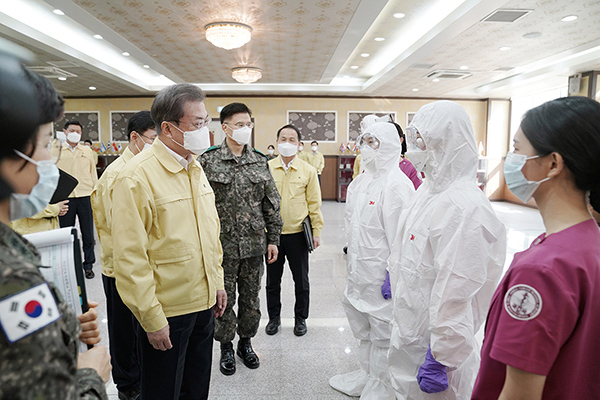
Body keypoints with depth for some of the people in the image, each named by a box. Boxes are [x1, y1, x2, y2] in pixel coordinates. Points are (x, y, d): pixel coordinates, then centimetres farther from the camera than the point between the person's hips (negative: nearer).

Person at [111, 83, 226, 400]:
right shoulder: (137, 177, -18)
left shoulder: (195, 168, 7)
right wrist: (152, 319, -15)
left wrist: (217, 282, 12)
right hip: (166, 312, -7)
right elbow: (130, 258, -19)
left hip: (204, 303, 7)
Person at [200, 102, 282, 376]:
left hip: (254, 243, 3)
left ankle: (246, 342, 37)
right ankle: (226, 346, 33)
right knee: (224, 298, 11)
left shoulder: (260, 161, 4)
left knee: (251, 297, 15)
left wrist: (273, 238, 4)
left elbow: (271, 203, 6)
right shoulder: (209, 161, -5)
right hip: (223, 244, -2)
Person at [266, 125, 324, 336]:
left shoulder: (308, 171, 0)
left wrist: (316, 231, -2)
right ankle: (274, 317, 34)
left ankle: (300, 318, 31)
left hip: (297, 233, -1)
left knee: (301, 281, 11)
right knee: (272, 280, 14)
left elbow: (314, 203, 2)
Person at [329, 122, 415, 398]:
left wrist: (392, 275, -20)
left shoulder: (396, 184, -18)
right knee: (363, 327, 24)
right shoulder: (360, 181, 10)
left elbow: (400, 235, -20)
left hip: (380, 273, -9)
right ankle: (366, 375, 44)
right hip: (358, 269, 9)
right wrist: (352, 262, 17)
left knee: (382, 333, 8)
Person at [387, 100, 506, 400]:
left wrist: (439, 360, -23)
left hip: (432, 337, -8)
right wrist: (392, 275, 21)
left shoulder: (464, 208, -27)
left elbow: (456, 292, -28)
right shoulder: (429, 189, 4)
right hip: (409, 325, 9)